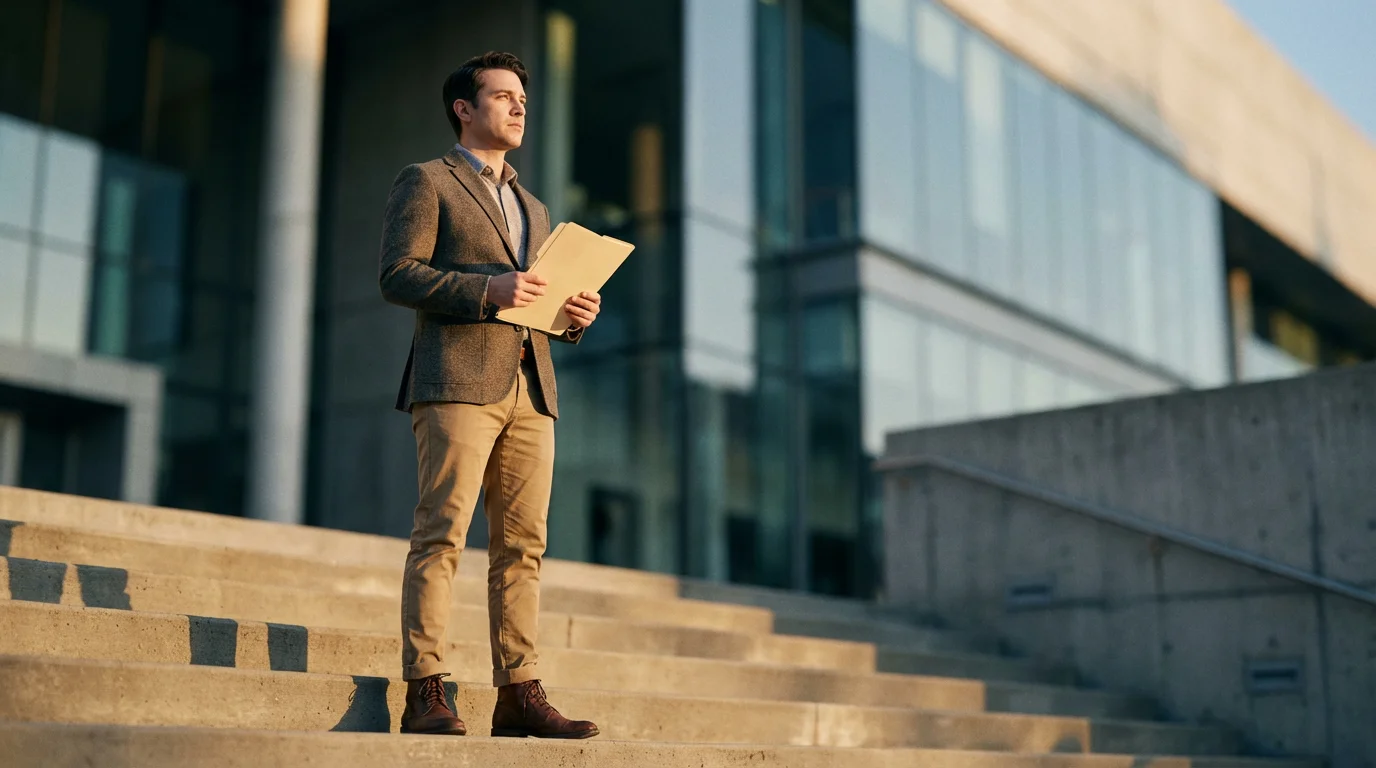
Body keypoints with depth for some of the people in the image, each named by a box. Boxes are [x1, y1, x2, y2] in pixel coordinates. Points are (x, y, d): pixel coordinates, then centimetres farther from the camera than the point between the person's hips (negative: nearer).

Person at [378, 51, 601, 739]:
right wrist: (486, 289, -16)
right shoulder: (425, 182, 8)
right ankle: (425, 695, -11)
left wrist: (576, 314, 4)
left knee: (522, 545, 1)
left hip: (530, 388, 7)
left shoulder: (533, 208, 29)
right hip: (457, 380, -6)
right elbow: (397, 275, -5)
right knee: (441, 534, -11)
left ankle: (519, 695, 3)